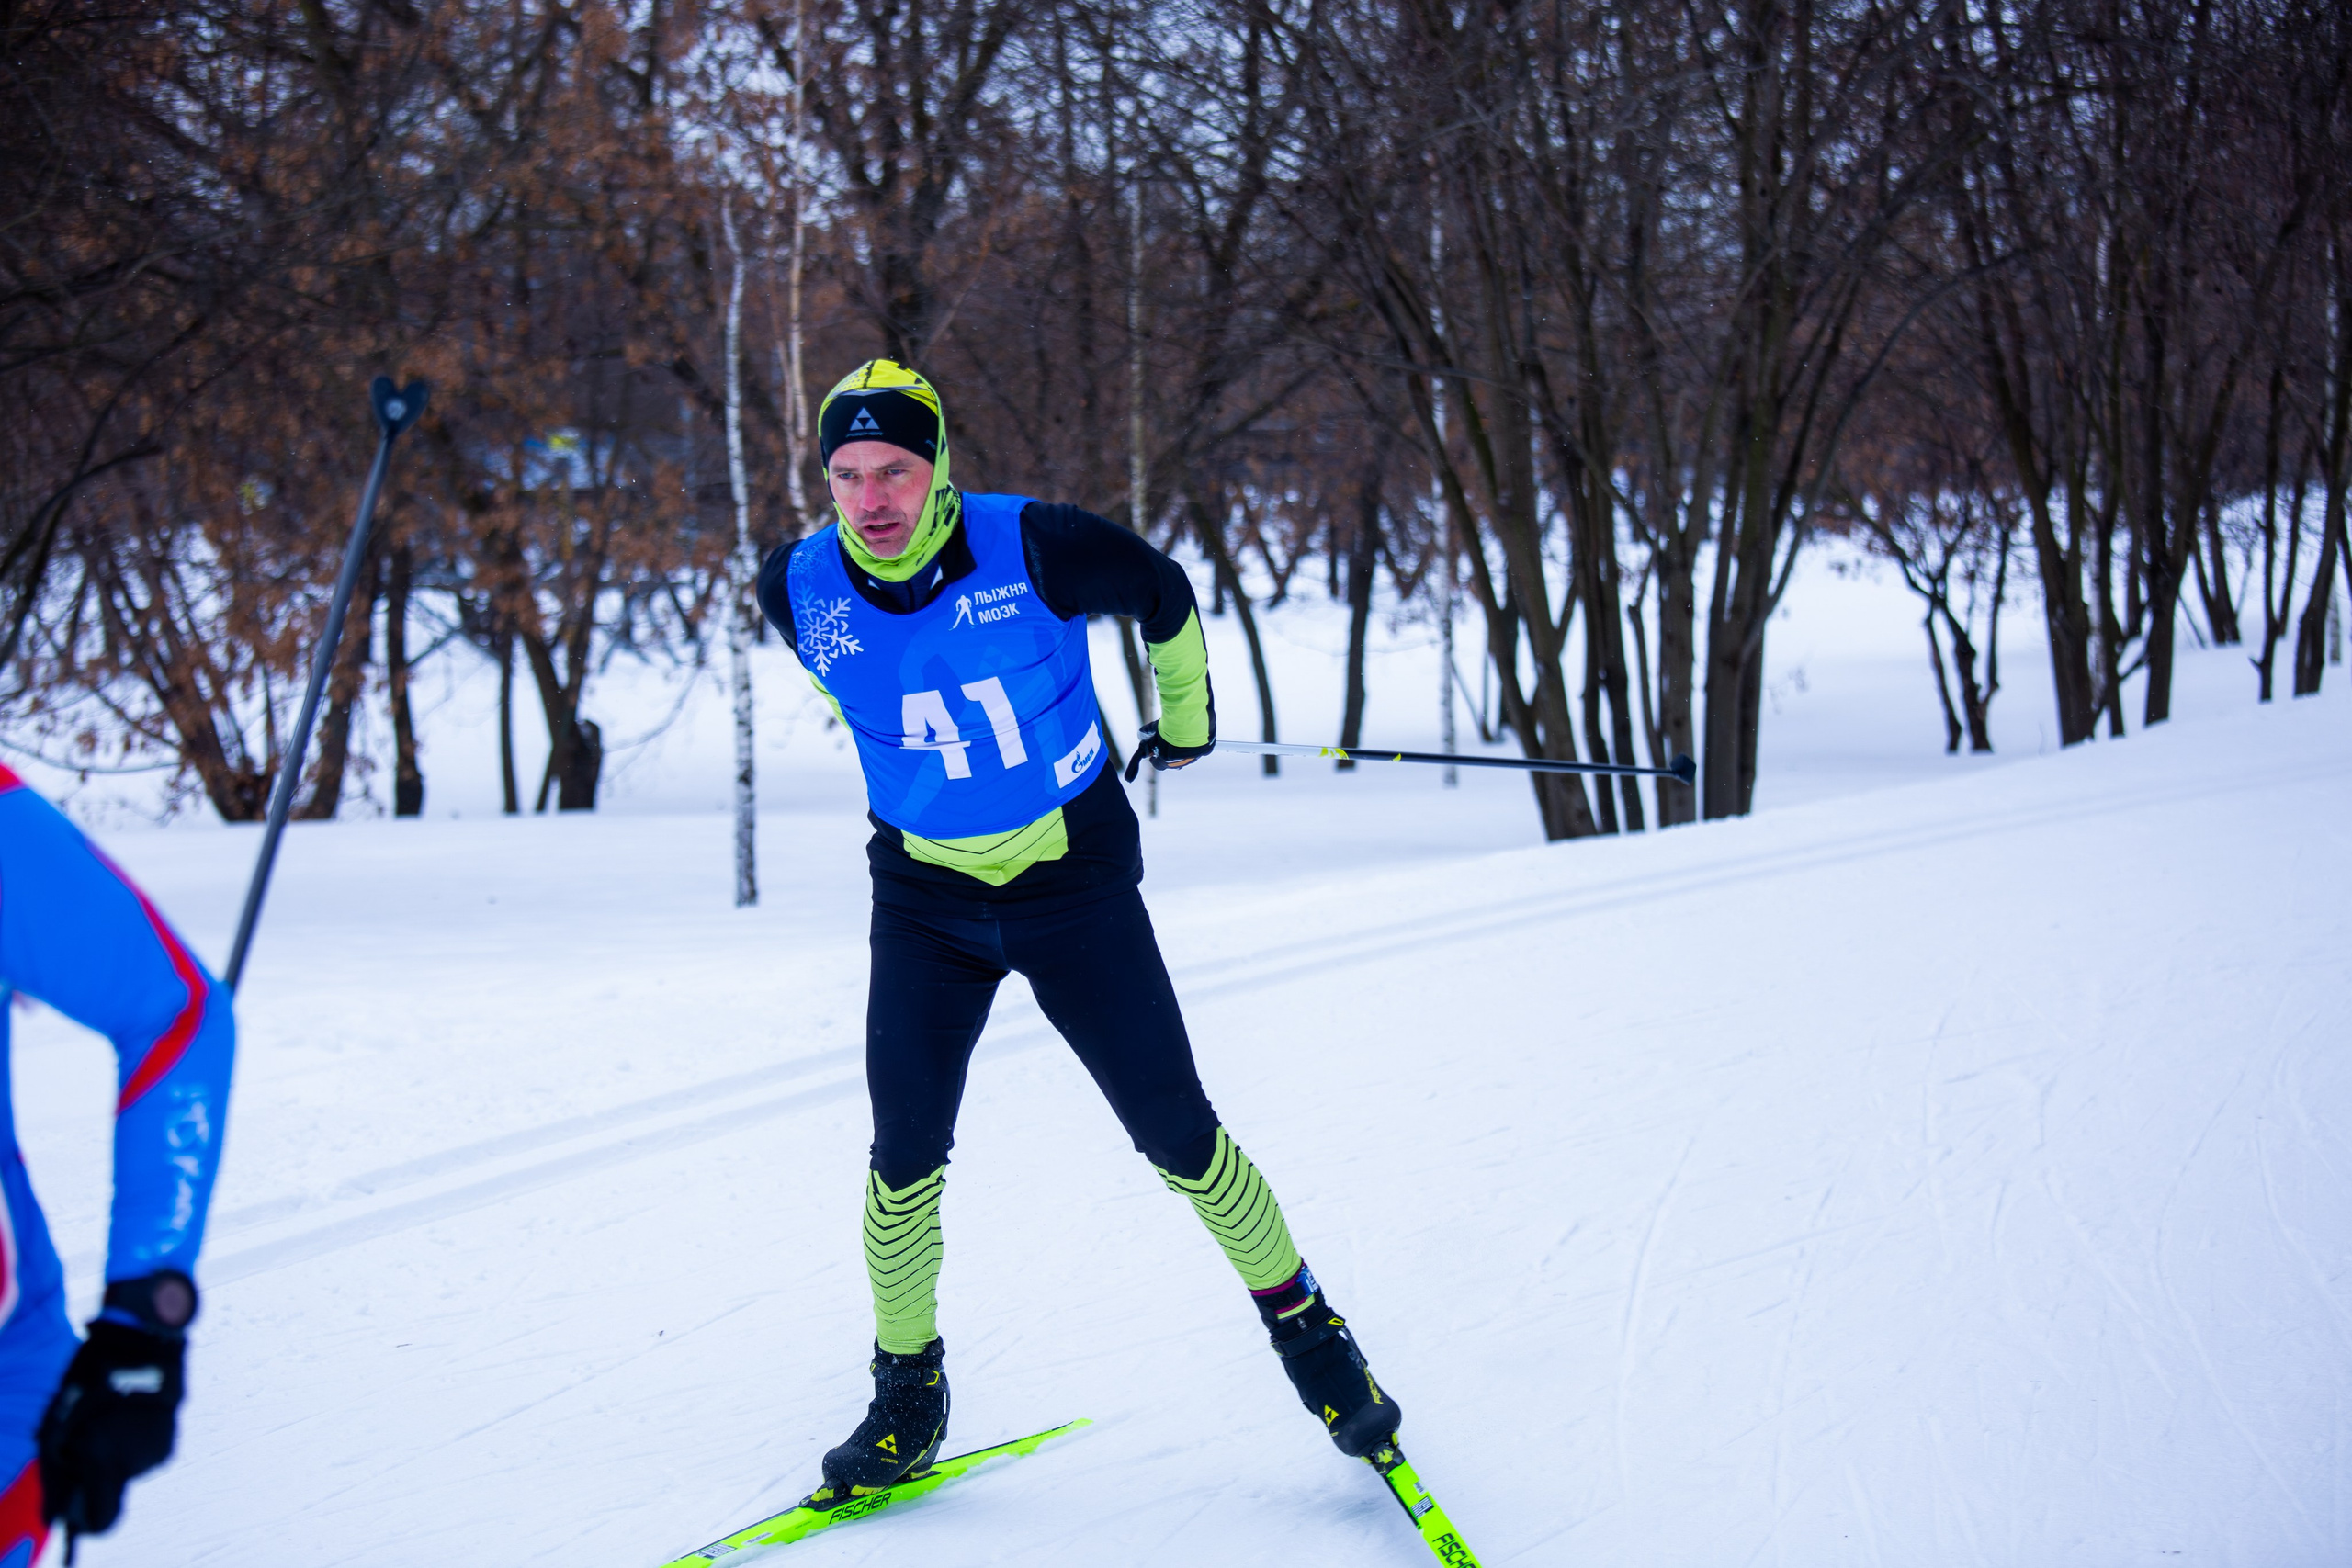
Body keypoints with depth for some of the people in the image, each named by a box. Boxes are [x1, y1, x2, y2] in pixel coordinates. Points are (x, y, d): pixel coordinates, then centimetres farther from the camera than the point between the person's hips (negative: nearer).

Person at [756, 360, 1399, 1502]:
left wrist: (1186, 720, 13)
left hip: (1075, 884, -2)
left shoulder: (1035, 551, -22)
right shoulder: (799, 590, -12)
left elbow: (1163, 595, -2)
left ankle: (1302, 1323, 23)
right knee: (904, 1158, -3)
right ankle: (907, 1395, 17)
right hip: (925, 902, 2)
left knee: (1176, 1135, 2)